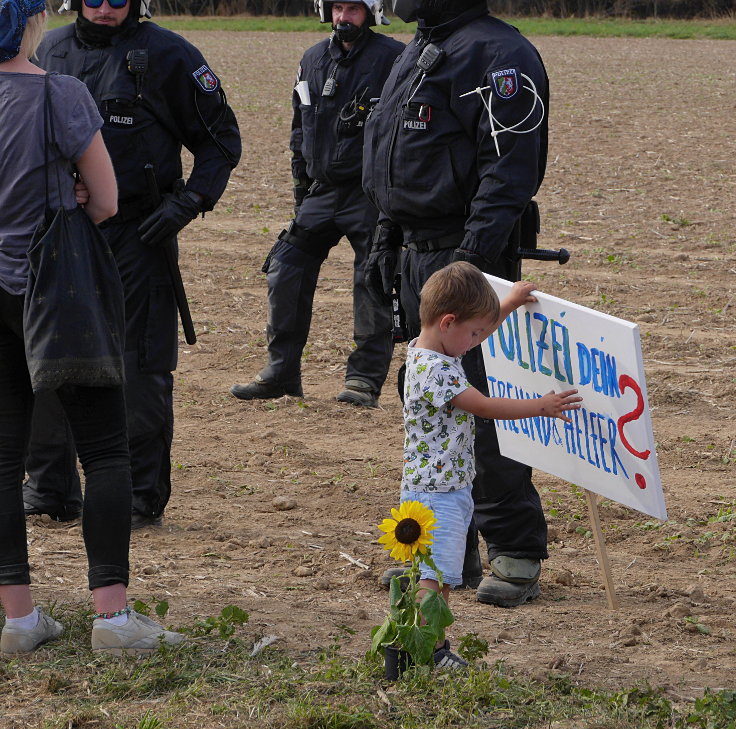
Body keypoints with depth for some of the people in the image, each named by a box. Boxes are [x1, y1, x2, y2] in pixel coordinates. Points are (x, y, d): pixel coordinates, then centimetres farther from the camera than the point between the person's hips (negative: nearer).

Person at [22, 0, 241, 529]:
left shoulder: (166, 55, -5)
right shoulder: (53, 50, 10)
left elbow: (221, 140, 0)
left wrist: (188, 202, -11)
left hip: (136, 234, -5)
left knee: (139, 369, -1)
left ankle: (144, 499, 8)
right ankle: (50, 490, 20)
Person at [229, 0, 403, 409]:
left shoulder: (391, 58, -8)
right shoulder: (314, 60, 12)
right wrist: (302, 188, 17)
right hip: (321, 192, 6)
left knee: (373, 286, -3)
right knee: (285, 274, 2)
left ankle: (364, 379, 6)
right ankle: (281, 372, 11)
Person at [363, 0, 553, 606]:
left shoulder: (499, 56, -13)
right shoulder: (419, 52, 18)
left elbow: (509, 170, -21)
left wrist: (474, 254, -27)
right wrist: (386, 239, 22)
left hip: (469, 256, -10)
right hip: (418, 256, 10)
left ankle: (517, 555, -3)